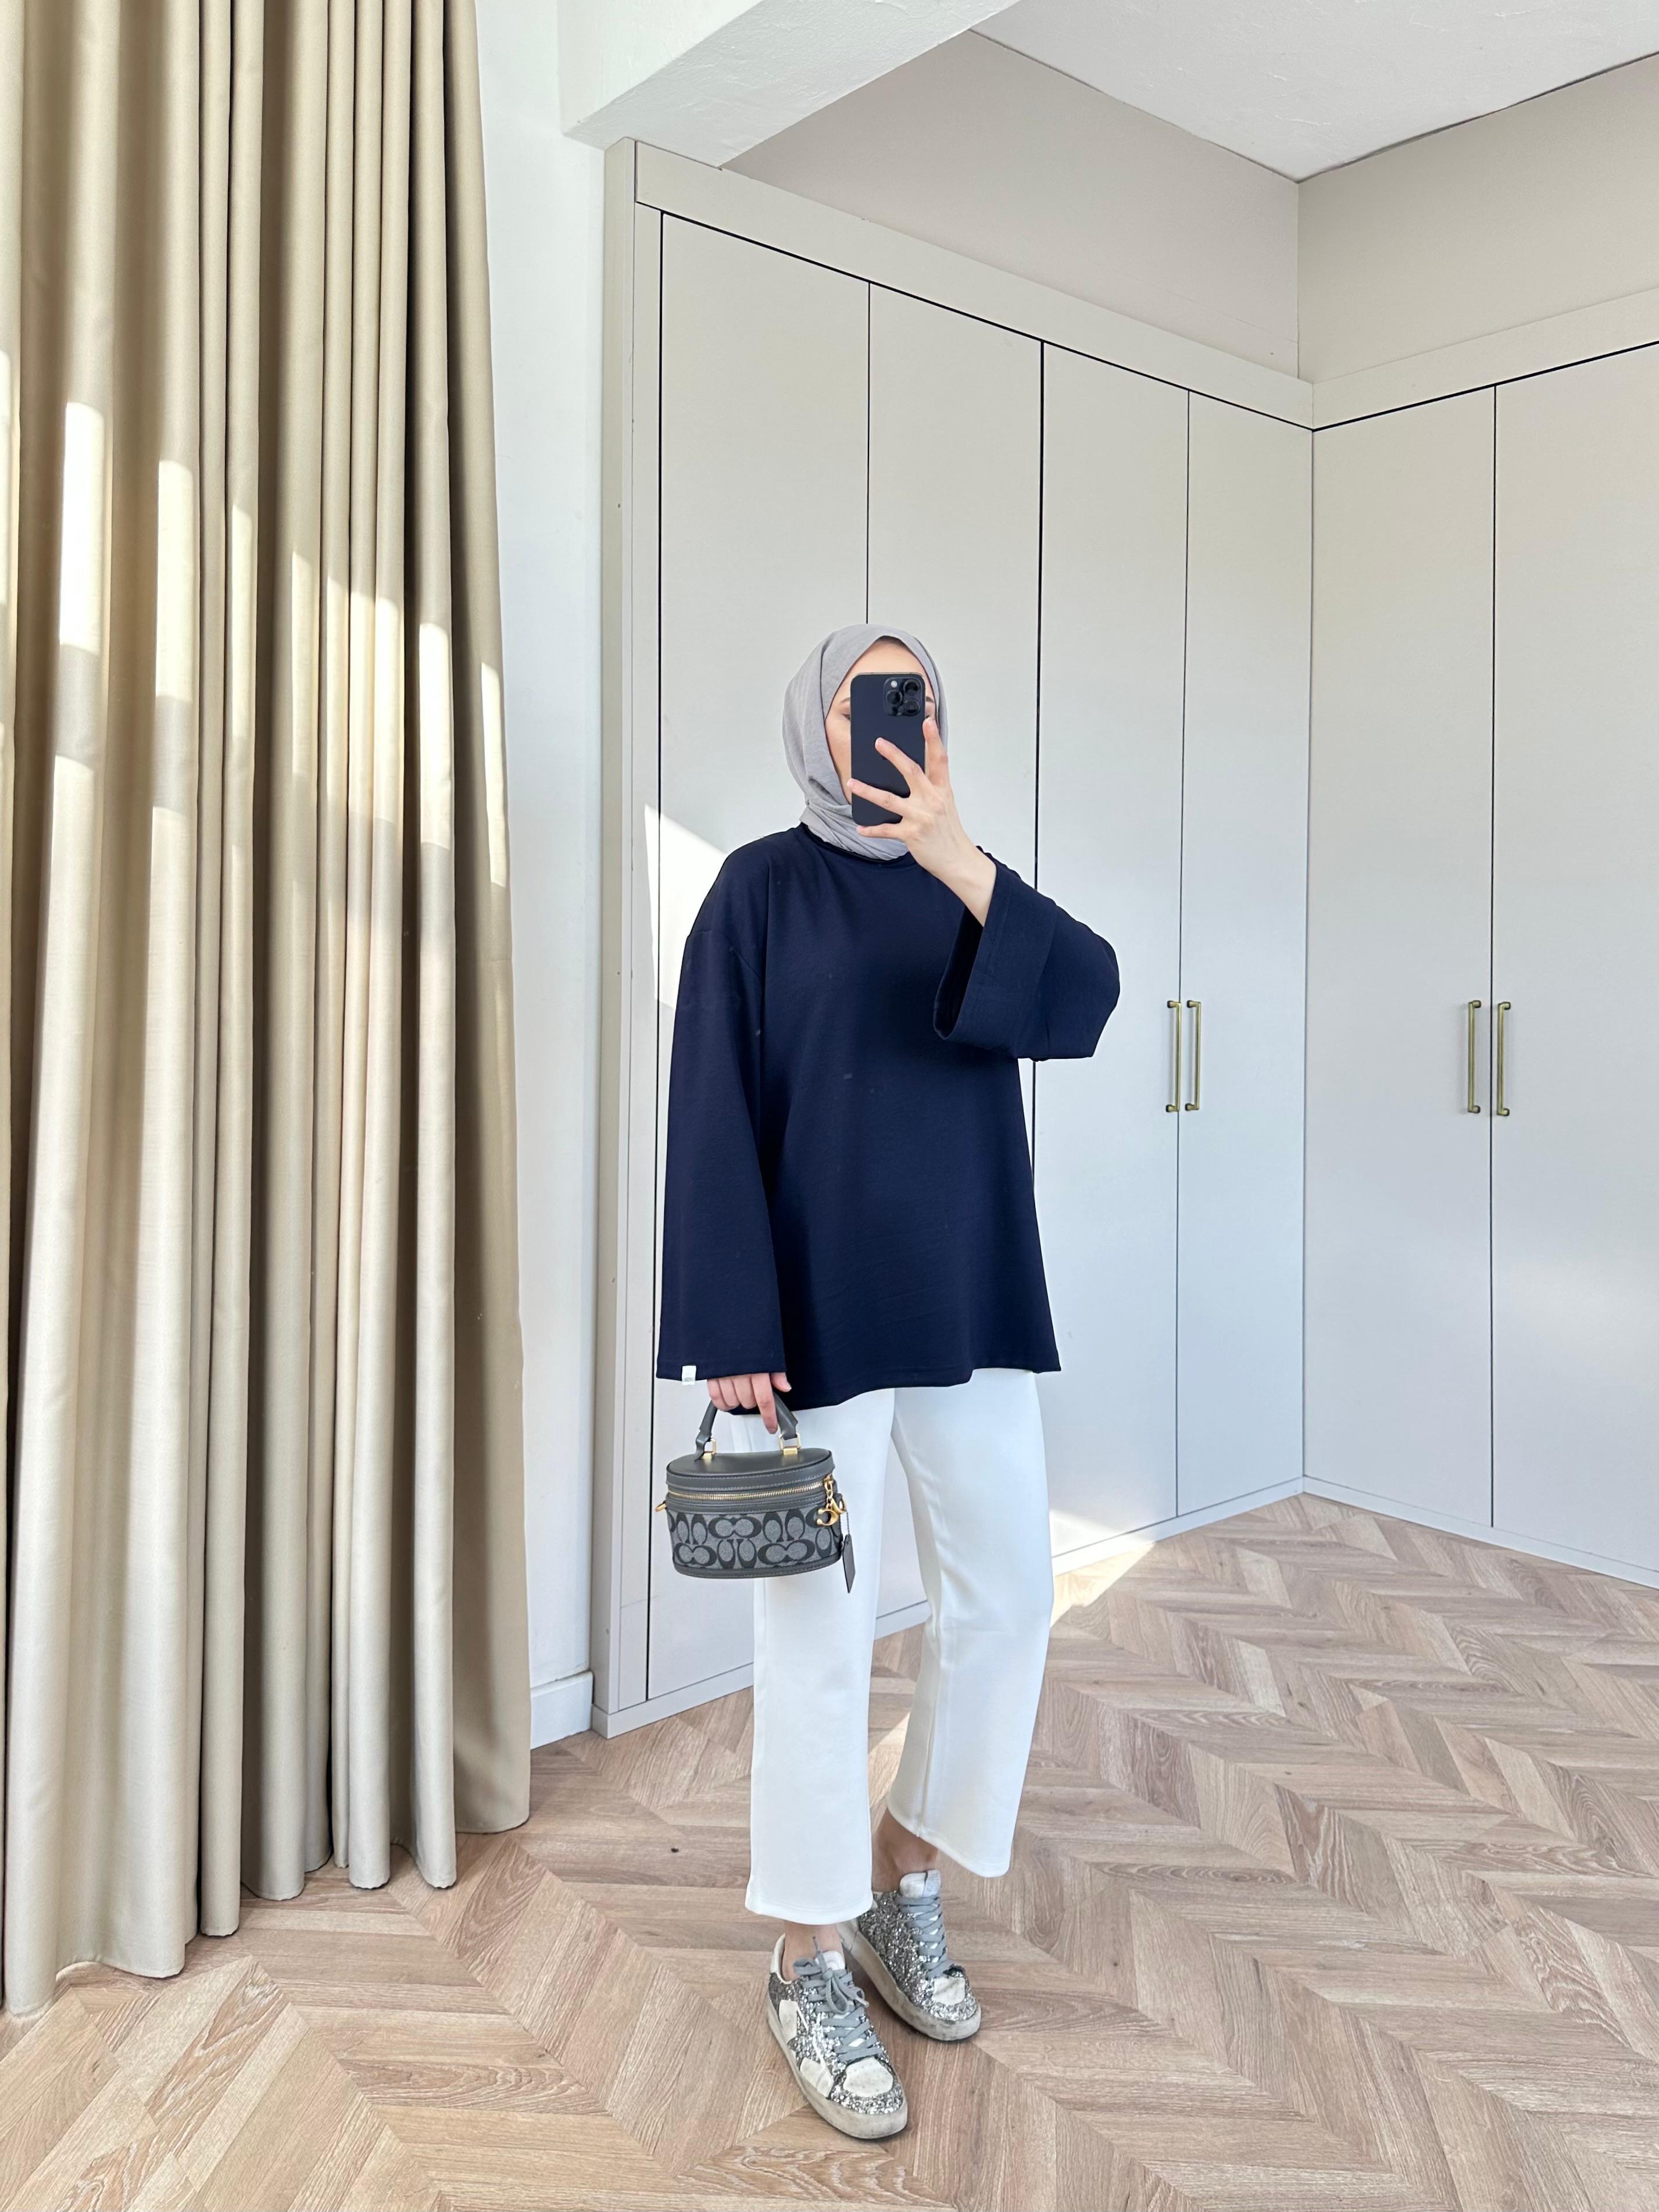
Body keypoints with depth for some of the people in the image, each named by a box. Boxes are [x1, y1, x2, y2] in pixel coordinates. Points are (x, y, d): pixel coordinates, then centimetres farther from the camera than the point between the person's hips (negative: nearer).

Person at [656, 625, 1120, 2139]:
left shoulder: (969, 882, 10)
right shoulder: (761, 888, -3)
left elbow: (1084, 1004, -9)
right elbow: (713, 1115, -9)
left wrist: (959, 862, -22)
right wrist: (734, 1330, -15)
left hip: (967, 1300, 6)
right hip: (819, 1308, -5)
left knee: (1008, 1598, 10)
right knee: (821, 1630, 2)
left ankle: (903, 1885, 32)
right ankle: (811, 1968, 21)